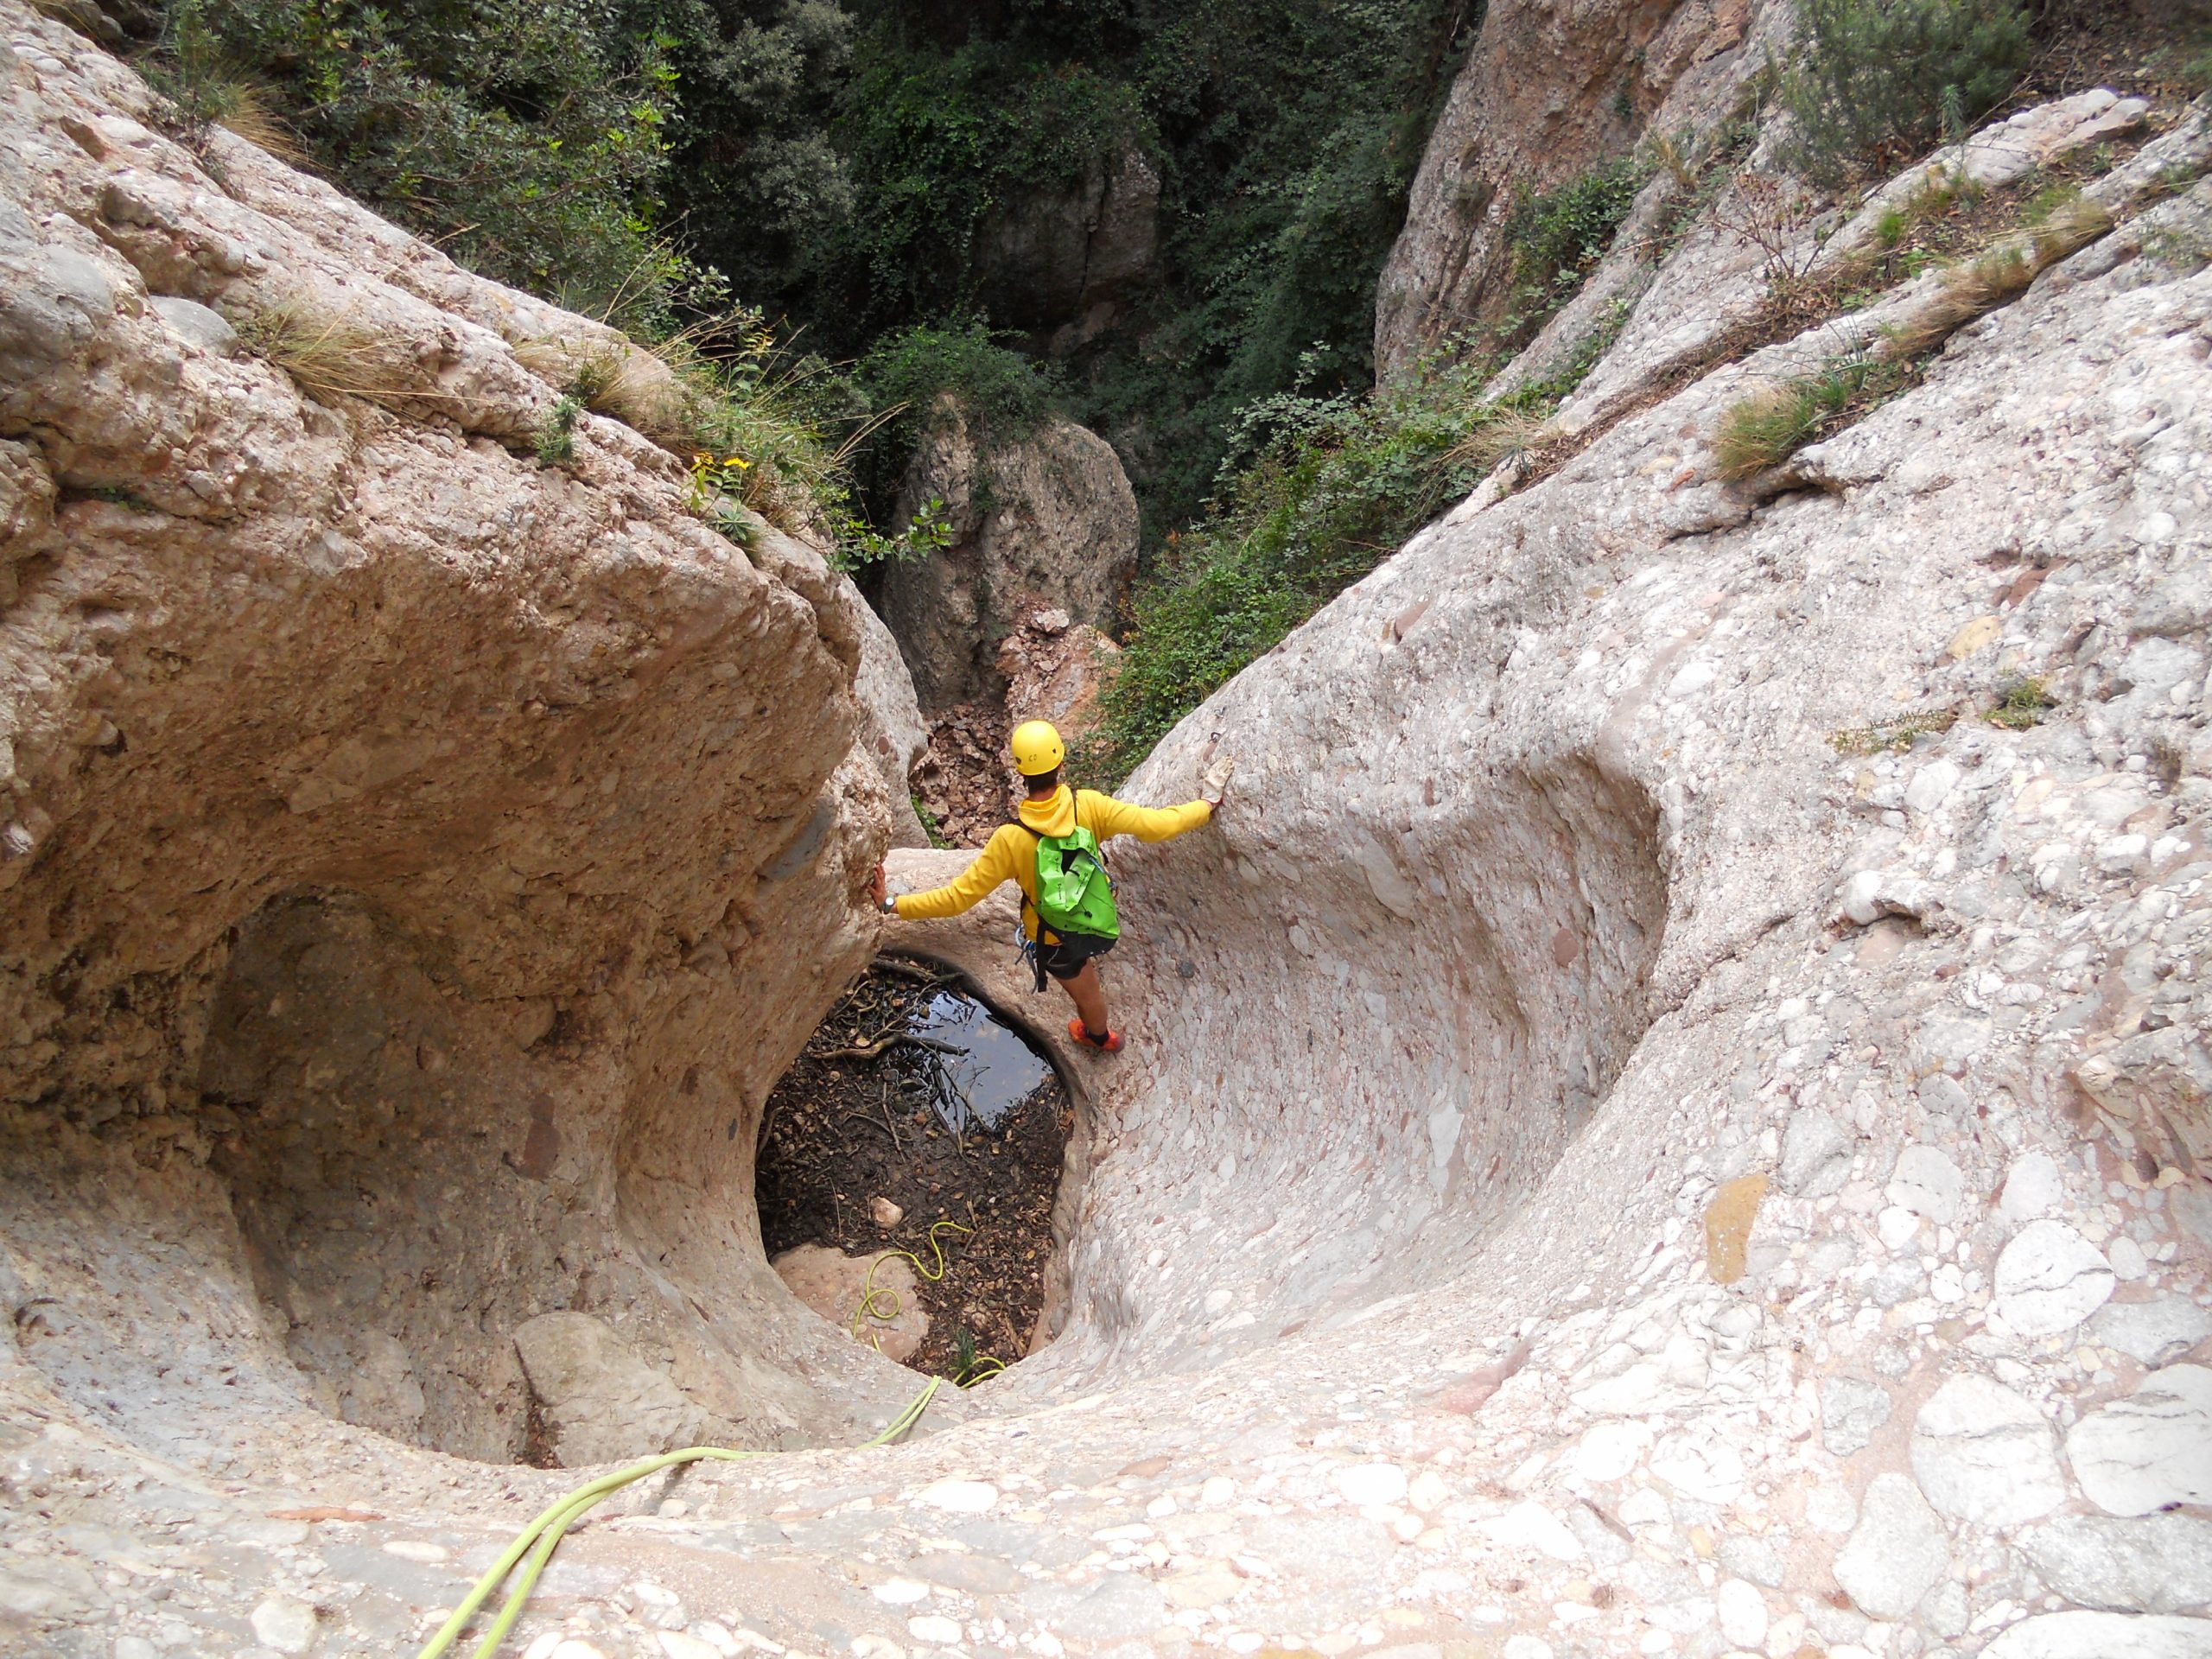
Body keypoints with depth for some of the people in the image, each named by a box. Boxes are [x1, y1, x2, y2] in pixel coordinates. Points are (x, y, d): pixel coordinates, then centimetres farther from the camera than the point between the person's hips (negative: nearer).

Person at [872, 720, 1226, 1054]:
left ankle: (1101, 1037, 60)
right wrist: (1208, 803, -10)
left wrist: (892, 905, -23)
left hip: (1055, 939, -2)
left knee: (1084, 989, 30)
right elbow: (1156, 825, -25)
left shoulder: (1010, 839, -34)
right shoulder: (1088, 805, -28)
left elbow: (958, 896, -30)